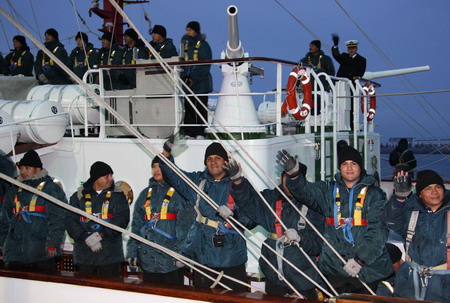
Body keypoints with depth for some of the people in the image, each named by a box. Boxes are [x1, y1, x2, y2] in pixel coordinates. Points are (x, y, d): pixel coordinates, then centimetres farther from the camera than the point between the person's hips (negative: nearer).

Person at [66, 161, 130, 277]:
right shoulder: (79, 196, 9)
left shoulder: (117, 195, 7)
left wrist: (102, 233, -17)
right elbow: (70, 221, 0)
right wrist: (85, 236, -16)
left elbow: (122, 218, -6)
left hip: (110, 255, -1)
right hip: (84, 254, 1)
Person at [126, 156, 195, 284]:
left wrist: (180, 253, -18)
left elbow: (185, 225, -10)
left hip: (170, 260, -5)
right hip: (147, 259, 5)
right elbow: (136, 225, 14)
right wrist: (132, 251, 7)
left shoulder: (178, 193, -2)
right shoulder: (146, 193, 15)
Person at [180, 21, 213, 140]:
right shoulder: (186, 45, 14)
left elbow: (205, 66, -11)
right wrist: (184, 76, -4)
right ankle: (189, 132, 9)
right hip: (188, 82, 6)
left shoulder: (203, 45, -5)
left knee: (201, 107, 0)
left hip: (201, 83, -6)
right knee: (188, 106, 4)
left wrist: (193, 79, -18)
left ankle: (200, 133, 4)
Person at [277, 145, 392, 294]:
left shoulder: (374, 194, 1)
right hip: (334, 268, 2)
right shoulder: (328, 191, 11)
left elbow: (377, 231, -8)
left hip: (367, 268, -2)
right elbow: (306, 191, -7)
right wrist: (294, 175, -28)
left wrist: (359, 260, -19)